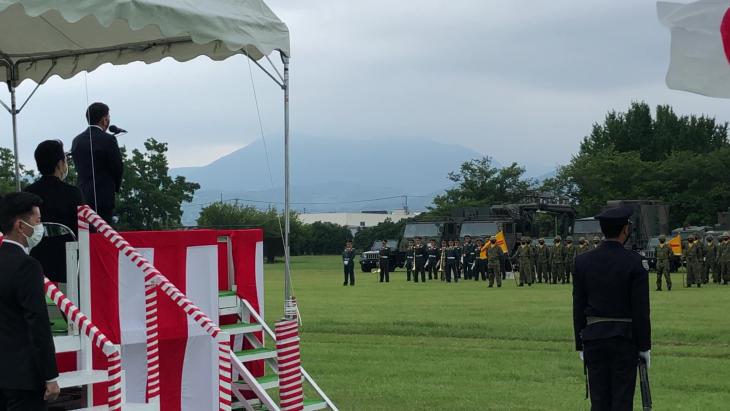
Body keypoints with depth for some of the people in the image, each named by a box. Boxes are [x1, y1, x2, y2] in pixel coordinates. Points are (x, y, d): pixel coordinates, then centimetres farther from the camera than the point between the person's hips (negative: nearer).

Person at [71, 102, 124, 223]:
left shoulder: (77, 140, 9)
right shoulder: (108, 140, -10)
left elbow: (79, 168, 11)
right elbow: (118, 168, -4)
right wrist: (116, 187, 14)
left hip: (82, 196, 6)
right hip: (103, 198, -6)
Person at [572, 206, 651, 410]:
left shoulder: (582, 261, 1)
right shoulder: (635, 262, -9)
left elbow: (578, 307, 4)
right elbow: (641, 309, -9)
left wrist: (581, 344, 10)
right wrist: (644, 346, -1)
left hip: (593, 338, 3)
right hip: (625, 339, -3)